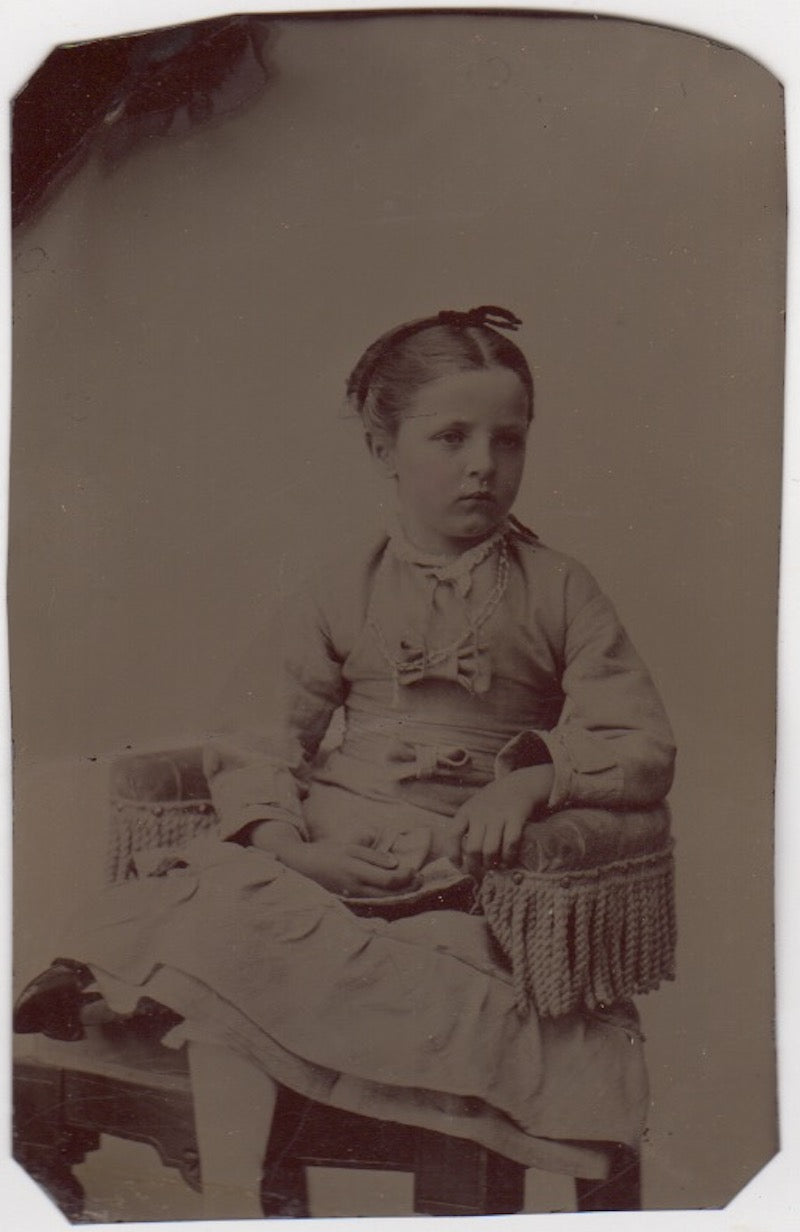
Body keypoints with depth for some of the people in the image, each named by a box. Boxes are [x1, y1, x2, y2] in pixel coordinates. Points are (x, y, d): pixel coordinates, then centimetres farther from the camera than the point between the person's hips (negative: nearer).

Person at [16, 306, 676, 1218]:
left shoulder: (557, 590, 9)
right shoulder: (346, 587, 11)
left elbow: (644, 749, 4)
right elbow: (253, 735, 6)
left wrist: (536, 773, -16)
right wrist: (271, 826, -15)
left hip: (464, 864, -2)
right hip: (329, 839, 3)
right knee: (225, 922, -28)